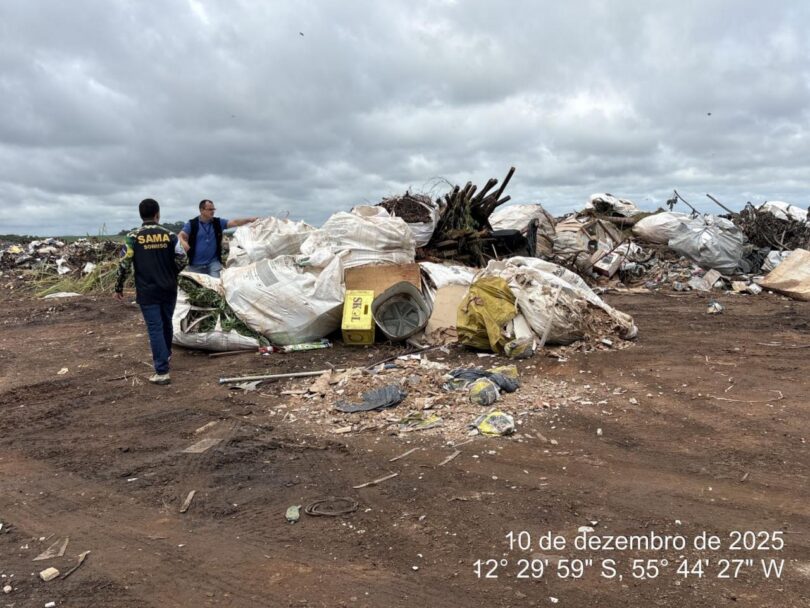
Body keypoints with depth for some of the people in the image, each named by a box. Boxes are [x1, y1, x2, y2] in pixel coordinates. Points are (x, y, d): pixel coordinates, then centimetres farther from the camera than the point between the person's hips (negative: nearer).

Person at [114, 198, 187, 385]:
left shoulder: (133, 236, -7)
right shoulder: (169, 235, -1)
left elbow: (125, 264, -7)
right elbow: (181, 260, -1)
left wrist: (119, 287, 5)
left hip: (147, 291, -3)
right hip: (169, 289, 3)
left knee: (155, 328, -3)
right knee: (166, 323, 22)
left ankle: (162, 372, -6)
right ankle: (165, 354, 44)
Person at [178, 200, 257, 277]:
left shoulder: (218, 222, 5)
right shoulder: (192, 224, -2)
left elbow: (234, 222, -3)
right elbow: (181, 236, -7)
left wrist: (248, 220, -18)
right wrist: (183, 242, -31)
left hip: (213, 262, 1)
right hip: (196, 265, -1)